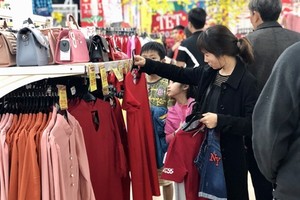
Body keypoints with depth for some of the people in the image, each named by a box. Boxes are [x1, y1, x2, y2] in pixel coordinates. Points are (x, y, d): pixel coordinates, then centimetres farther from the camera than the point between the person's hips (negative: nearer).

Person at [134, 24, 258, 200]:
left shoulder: (247, 81, -17)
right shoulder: (208, 73, 3)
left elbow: (254, 124, -21)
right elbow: (180, 74, 16)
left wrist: (220, 121, -25)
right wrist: (146, 64, 13)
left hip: (230, 156, -6)